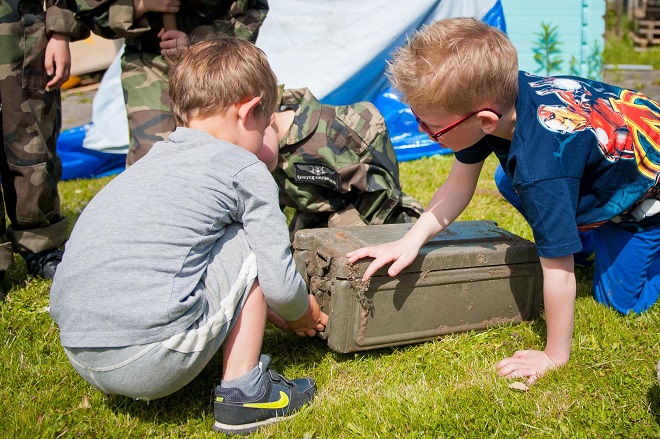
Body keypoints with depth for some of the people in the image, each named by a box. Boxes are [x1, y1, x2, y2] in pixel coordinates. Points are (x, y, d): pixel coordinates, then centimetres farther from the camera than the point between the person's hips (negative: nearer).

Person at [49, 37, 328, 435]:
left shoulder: (149, 163, 22)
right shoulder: (246, 170, 0)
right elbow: (280, 285, 0)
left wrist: (267, 309, 40)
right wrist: (304, 315, 24)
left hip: (78, 357, 8)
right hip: (153, 362, -8)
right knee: (248, 243, 10)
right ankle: (243, 394, 7)